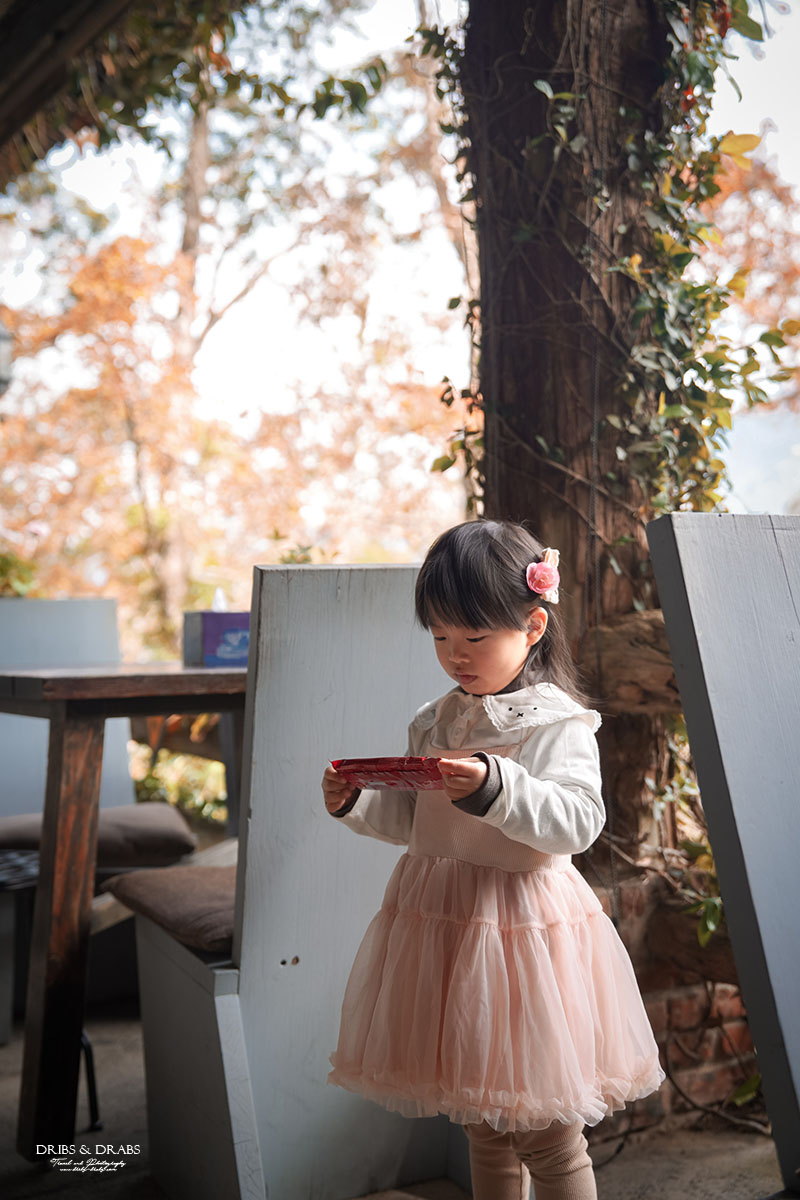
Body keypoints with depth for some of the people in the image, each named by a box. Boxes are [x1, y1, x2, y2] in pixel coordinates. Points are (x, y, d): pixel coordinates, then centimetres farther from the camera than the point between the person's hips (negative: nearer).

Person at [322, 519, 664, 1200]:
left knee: (546, 1135, 7)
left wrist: (495, 787, -36)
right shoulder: (435, 723, 8)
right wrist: (357, 803, -1)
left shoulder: (556, 723, -12)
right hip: (440, 917, 6)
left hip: (522, 920, -6)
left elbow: (578, 822, -24)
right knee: (483, 1125, 20)